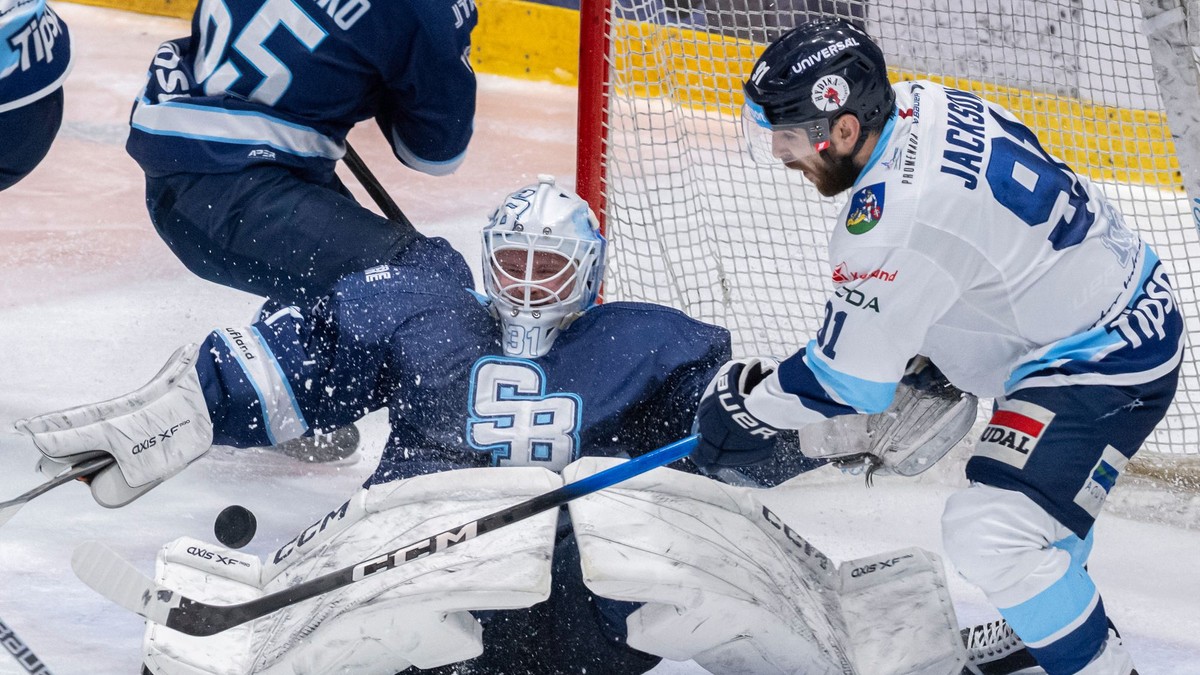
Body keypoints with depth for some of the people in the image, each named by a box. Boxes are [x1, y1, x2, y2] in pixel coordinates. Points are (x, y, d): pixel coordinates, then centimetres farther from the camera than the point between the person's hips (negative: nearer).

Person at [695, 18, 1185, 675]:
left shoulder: (900, 214, -31)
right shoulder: (921, 105, -4)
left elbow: (850, 378, -21)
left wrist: (748, 406, -6)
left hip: (1109, 358, -11)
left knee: (989, 531, -22)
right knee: (1034, 486, 32)